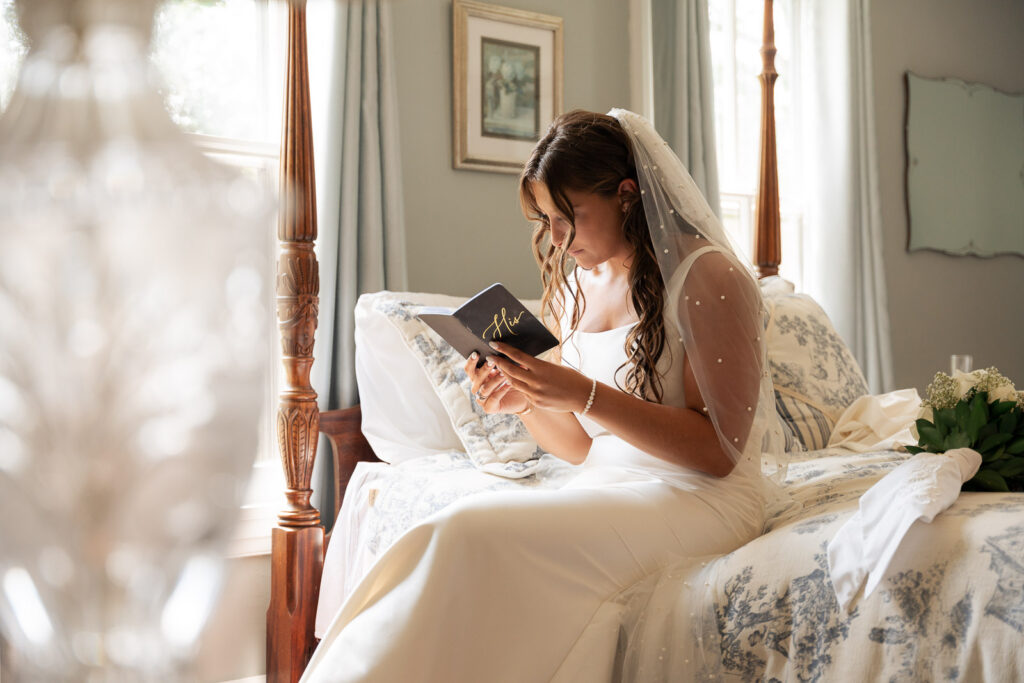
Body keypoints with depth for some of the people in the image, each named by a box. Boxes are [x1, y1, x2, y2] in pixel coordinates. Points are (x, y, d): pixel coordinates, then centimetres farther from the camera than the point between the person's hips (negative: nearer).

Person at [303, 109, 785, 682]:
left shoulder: (708, 276, -8)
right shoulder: (577, 282, 13)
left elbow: (719, 452, -14)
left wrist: (584, 394, -22)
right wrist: (525, 400, -6)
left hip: (702, 499, -6)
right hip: (605, 487, 6)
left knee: (473, 533, -27)